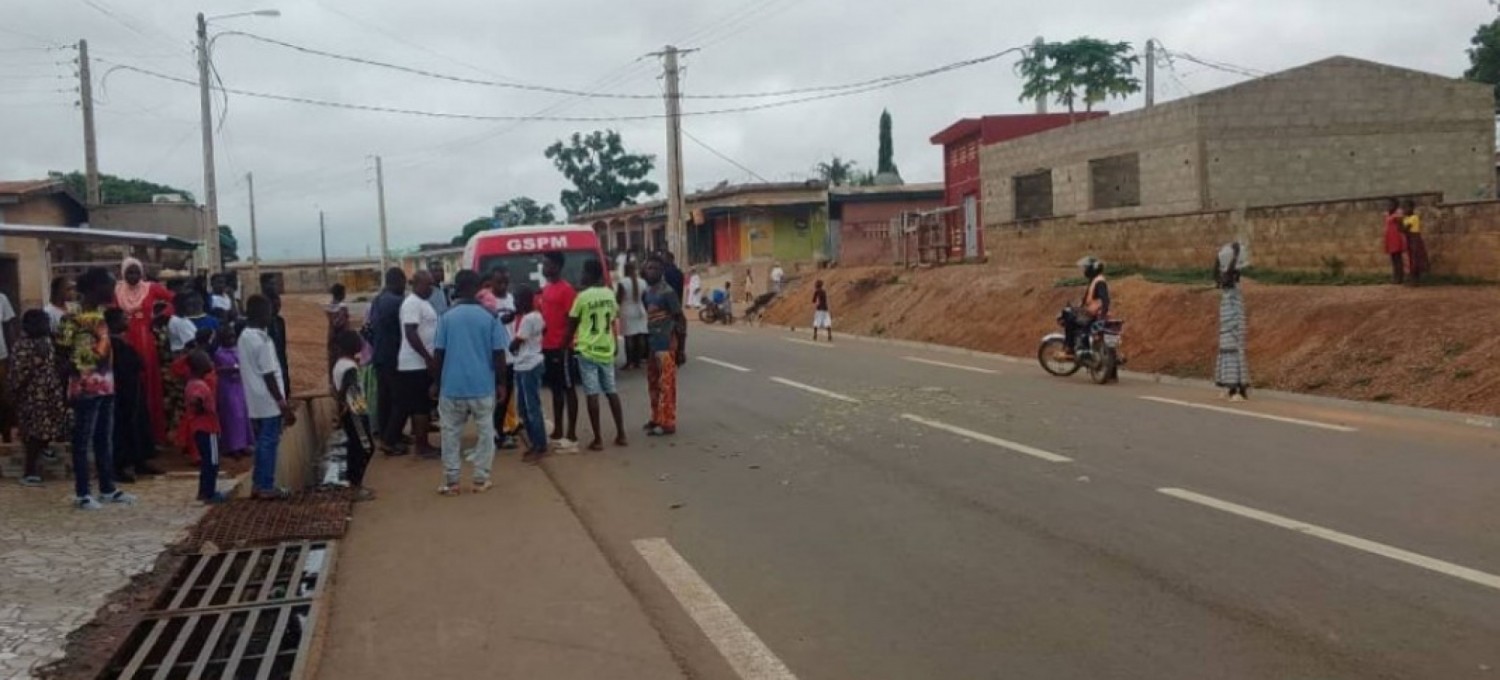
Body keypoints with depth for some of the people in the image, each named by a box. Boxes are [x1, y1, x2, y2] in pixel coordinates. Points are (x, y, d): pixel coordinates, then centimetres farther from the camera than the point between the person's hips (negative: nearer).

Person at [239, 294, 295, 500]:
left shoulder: (244, 337, 9)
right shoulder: (262, 340, -19)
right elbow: (269, 376, -20)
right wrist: (283, 403, -15)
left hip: (255, 401, 9)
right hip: (268, 402, -9)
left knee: (262, 443, 16)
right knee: (269, 443, 0)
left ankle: (258, 484, 21)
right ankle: (266, 487, 6)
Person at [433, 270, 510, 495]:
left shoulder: (447, 318, -1)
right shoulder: (489, 317, -4)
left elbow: (438, 354, 0)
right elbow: (498, 354, -4)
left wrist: (438, 382, 12)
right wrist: (501, 382, 6)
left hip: (452, 386, 1)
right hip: (483, 385, -1)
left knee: (451, 434, 10)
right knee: (485, 432, 11)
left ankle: (451, 482, 10)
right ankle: (481, 479, 12)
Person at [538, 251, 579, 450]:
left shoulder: (566, 289, -12)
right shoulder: (545, 289, 14)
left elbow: (571, 320, -14)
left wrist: (565, 346, -17)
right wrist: (542, 343, 13)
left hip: (561, 348, -9)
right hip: (548, 347, 9)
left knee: (569, 388, -3)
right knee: (555, 388, 13)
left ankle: (571, 435, 0)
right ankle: (557, 432, 21)